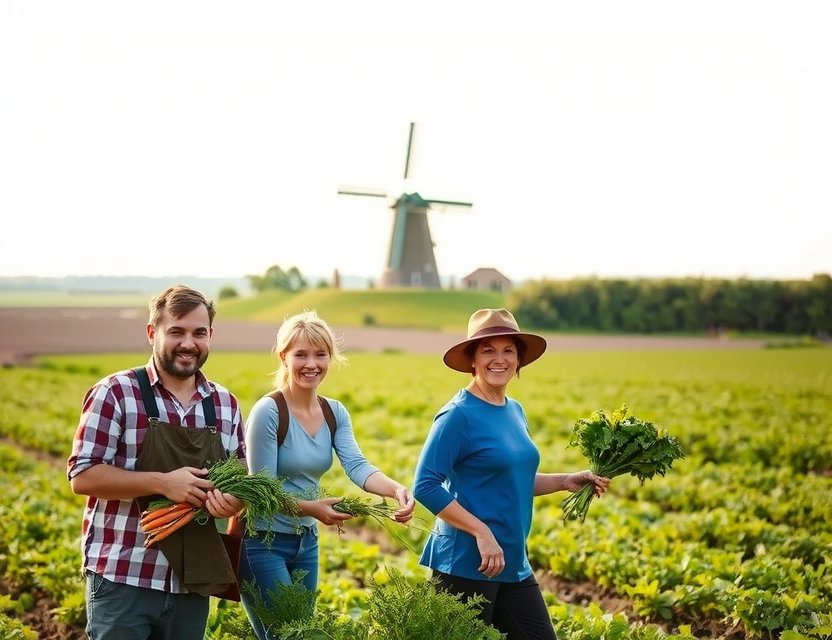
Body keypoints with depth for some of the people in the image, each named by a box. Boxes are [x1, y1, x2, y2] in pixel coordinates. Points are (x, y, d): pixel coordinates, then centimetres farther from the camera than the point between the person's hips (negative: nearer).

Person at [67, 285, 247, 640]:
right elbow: (82, 475, -11)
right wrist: (162, 483, -21)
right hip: (123, 580, -5)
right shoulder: (115, 393, -7)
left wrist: (235, 500, -9)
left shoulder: (225, 404, 8)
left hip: (191, 583, 5)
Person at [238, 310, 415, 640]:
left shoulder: (335, 413, 2)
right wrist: (311, 508, -31)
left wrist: (396, 488, -33)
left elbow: (357, 466, -14)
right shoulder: (268, 412, -17)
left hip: (306, 540, 7)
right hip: (263, 542, -7)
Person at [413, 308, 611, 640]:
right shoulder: (458, 415, -14)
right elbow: (425, 487, -19)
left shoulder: (515, 411, 10)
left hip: (513, 564, 8)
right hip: (466, 564, -8)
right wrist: (481, 532, -22)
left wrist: (566, 481, 7)